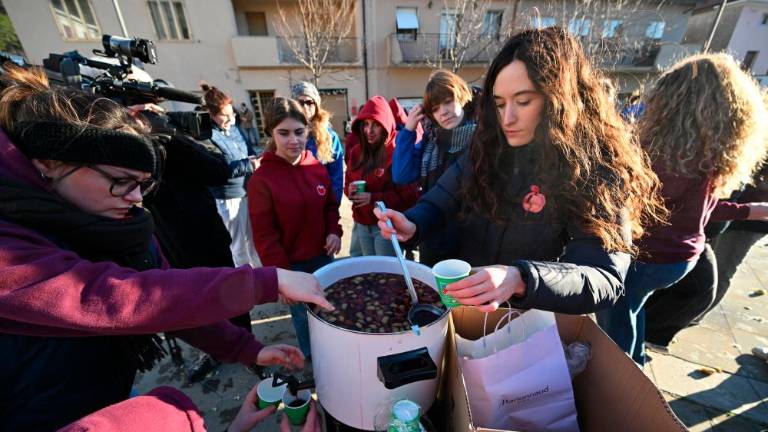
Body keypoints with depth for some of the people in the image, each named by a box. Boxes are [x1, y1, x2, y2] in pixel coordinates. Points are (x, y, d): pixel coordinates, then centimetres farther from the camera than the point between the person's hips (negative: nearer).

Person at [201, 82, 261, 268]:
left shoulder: (234, 128, 8)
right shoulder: (209, 136, -17)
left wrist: (252, 158, -3)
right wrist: (250, 165, -21)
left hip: (246, 192, 8)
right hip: (228, 198, -8)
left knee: (253, 240, 22)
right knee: (238, 246, 9)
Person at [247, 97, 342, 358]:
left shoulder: (317, 168, -2)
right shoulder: (261, 180, -16)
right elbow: (264, 235, -13)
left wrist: (334, 231, -7)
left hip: (323, 256, 5)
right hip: (292, 264, -4)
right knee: (305, 316, 14)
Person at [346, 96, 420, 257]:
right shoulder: (357, 151, 6)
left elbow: (410, 195, -16)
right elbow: (349, 184, 17)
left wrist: (373, 198, -20)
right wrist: (351, 191, -7)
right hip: (361, 225, 6)